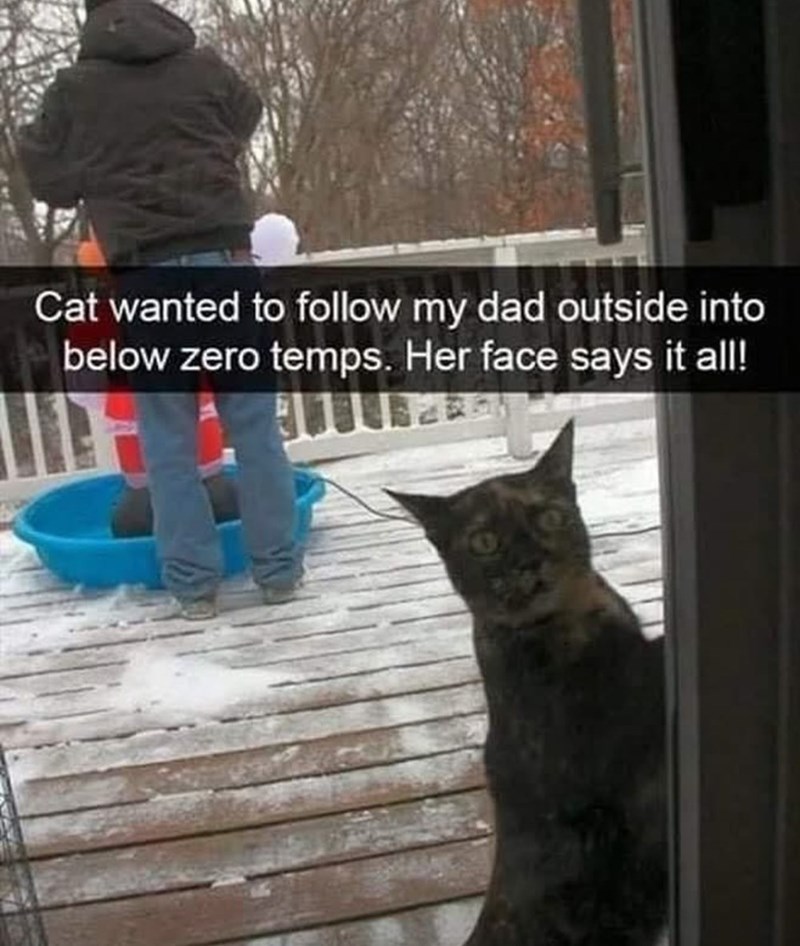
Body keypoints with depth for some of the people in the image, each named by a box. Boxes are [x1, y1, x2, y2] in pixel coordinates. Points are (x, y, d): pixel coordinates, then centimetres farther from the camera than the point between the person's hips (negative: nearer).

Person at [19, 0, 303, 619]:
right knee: (254, 423, 6)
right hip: (224, 260, 1)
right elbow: (246, 123, 26)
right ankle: (280, 569, 12)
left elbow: (48, 178, 14)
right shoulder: (206, 67, 9)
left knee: (169, 438, 6)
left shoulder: (71, 89, 5)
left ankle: (193, 584, 10)